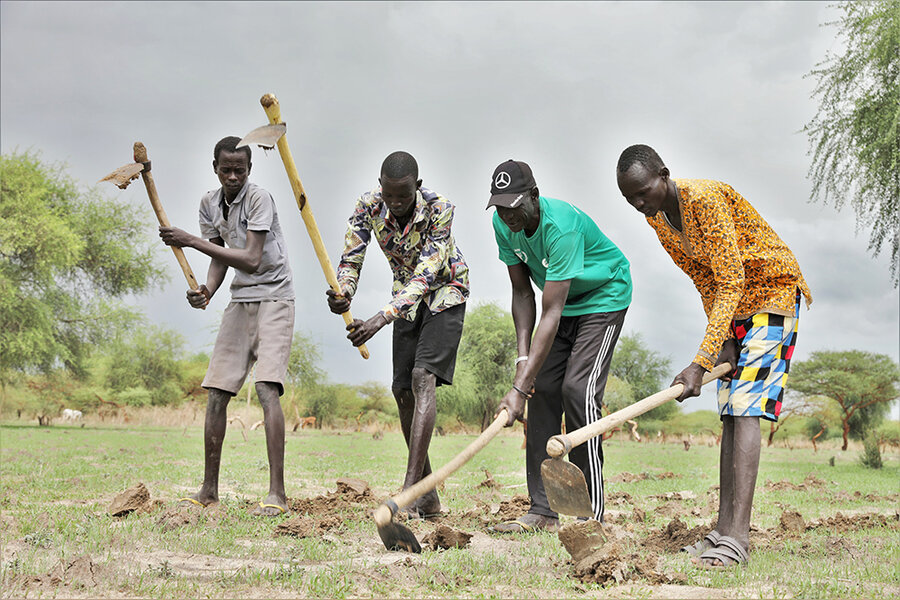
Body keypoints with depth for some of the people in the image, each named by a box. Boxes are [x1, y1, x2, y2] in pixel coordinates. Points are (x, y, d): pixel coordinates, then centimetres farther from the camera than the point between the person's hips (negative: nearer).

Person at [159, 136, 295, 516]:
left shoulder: (258, 198, -15)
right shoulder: (210, 204, 6)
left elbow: (251, 259, -23)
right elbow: (220, 257, 11)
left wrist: (191, 241, -23)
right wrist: (207, 290, -11)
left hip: (273, 298, -7)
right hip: (239, 300, 7)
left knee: (267, 388, -20)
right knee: (216, 393, 2)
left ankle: (277, 493, -20)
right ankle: (209, 489, 13)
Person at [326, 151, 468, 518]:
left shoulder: (439, 209, -31)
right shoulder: (369, 205, -17)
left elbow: (425, 276, -35)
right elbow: (351, 259, -14)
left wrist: (380, 320, -47)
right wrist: (343, 295, -38)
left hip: (445, 292, -5)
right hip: (407, 296, 6)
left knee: (423, 378, -23)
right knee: (402, 390, 2)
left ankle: (409, 493, -30)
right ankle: (428, 498, 12)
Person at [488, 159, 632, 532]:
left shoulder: (561, 227, -36)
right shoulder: (504, 225, -12)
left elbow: (551, 314, -39)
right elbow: (523, 292, -5)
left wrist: (519, 388, -42)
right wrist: (523, 357, -18)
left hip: (604, 297, -7)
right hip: (563, 301, 7)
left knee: (578, 389, -21)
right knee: (543, 391, -5)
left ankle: (591, 514, -16)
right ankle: (543, 512, -2)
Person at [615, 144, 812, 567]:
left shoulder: (705, 199, -29)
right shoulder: (656, 216, -3)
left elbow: (732, 282, -30)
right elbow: (704, 278, 4)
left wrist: (700, 362, -33)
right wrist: (720, 344, -6)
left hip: (772, 291, -8)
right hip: (731, 302, 8)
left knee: (745, 409, -18)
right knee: (729, 415, 3)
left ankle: (737, 537, -23)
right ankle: (723, 530, 2)